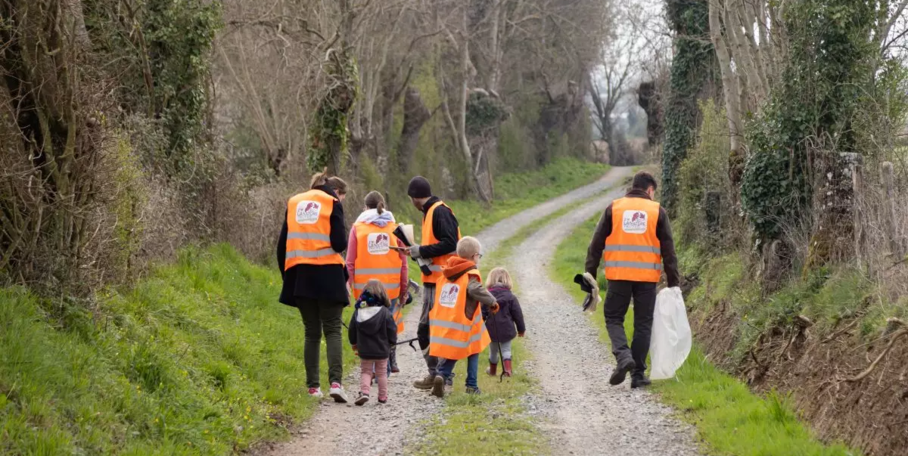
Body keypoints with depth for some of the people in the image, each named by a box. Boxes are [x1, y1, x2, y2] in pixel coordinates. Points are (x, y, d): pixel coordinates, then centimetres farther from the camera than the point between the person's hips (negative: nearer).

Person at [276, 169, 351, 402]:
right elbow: (339, 243, -9)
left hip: (299, 275, 4)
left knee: (312, 332, 12)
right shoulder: (332, 204, 1)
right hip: (327, 272, -4)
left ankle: (313, 387, 8)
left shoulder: (294, 203, 16)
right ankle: (335, 381, -18)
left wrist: (286, 275, 19)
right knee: (332, 330, -1)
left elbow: (282, 244, 13)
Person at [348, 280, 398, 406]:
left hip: (364, 351, 1)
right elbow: (392, 331, -8)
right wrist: (391, 343, 12)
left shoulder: (358, 312, -4)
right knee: (381, 373, 14)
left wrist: (354, 344, 21)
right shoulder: (385, 312, -12)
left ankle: (364, 391, -12)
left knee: (365, 372, 11)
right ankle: (382, 396, 18)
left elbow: (352, 331, 4)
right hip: (382, 350, -1)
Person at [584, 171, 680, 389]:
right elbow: (668, 250, 3)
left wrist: (590, 274, 6)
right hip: (647, 277, 0)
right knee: (643, 324, 9)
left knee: (614, 318, 11)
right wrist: (673, 282, 7)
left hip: (618, 275, 0)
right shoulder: (657, 211, 5)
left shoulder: (614, 208, 6)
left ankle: (623, 355, -15)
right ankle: (638, 374, 6)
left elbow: (596, 244, 3)